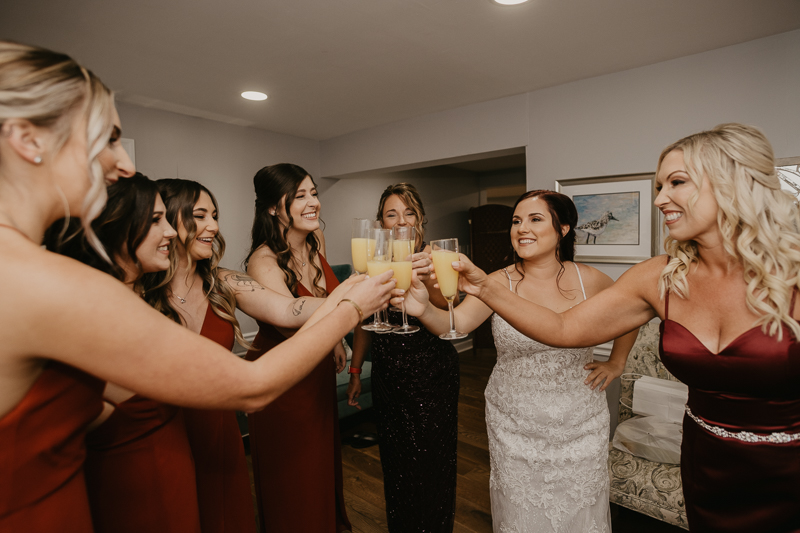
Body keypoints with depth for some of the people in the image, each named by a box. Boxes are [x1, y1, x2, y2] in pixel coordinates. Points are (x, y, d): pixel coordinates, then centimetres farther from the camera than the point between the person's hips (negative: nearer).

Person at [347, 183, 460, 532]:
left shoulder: (434, 256, -11)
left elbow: (447, 309, -30)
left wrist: (428, 277, -50)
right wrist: (354, 371, 10)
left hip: (432, 372, -3)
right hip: (388, 373, 4)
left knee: (429, 461, 8)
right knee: (394, 461, 19)